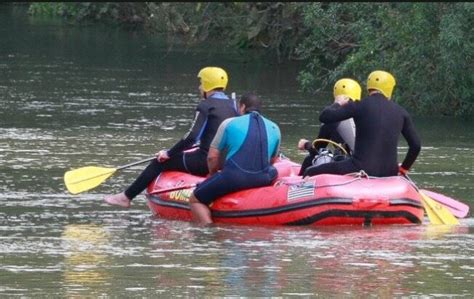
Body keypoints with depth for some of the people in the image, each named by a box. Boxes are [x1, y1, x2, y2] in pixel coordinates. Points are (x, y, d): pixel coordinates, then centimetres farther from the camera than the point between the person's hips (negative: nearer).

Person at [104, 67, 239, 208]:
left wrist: (169, 153, -7)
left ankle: (126, 197, 10)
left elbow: (192, 137, -18)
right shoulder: (232, 105, 9)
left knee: (160, 162, 6)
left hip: (206, 160, -7)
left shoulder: (206, 105, -12)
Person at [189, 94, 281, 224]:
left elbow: (212, 157, 5)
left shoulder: (229, 123, 6)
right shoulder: (274, 128, 15)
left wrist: (212, 174, 25)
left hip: (234, 178, -4)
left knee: (195, 200, 12)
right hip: (263, 179, 4)